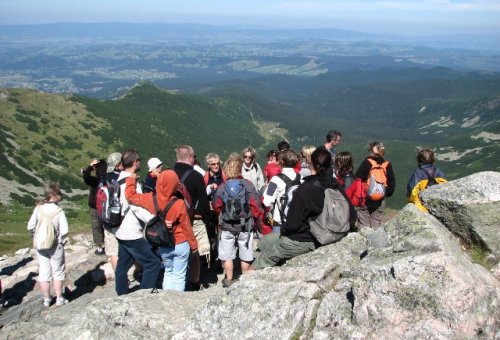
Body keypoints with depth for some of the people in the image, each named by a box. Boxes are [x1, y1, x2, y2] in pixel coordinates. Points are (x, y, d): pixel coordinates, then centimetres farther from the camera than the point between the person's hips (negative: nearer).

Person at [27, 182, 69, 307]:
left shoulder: (38, 208, -7)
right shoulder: (59, 211, -18)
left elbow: (30, 226, -6)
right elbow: (64, 231, -21)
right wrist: (60, 239, -1)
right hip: (55, 246, -3)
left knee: (43, 272, 13)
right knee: (58, 272, 14)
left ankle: (46, 299, 23)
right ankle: (59, 298, 20)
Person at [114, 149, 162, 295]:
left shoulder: (119, 180, 11)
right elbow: (138, 209, -26)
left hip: (121, 232, 10)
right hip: (132, 234, -10)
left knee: (122, 266, 16)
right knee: (153, 264, -6)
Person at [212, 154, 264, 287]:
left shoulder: (222, 187, -9)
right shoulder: (248, 185, -12)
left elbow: (216, 206, 1)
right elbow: (255, 205, -10)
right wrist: (258, 222, 4)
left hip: (227, 227, 0)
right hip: (246, 226, 0)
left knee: (227, 256, 15)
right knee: (246, 256, 15)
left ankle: (229, 280, 24)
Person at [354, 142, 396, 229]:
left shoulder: (366, 163, -10)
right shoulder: (387, 165, 2)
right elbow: (392, 184, 5)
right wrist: (386, 194, 14)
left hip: (364, 199, -3)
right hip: (379, 201, 3)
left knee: (363, 225, 5)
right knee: (376, 225, 12)